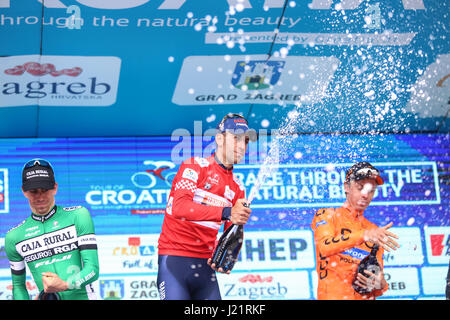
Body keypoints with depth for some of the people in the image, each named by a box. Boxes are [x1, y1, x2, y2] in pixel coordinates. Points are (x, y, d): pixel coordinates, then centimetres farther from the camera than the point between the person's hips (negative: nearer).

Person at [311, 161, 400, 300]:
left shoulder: (375, 231, 20)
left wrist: (379, 285, -3)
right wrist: (364, 235, -22)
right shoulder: (326, 215, 9)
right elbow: (325, 247, -12)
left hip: (365, 297, 4)